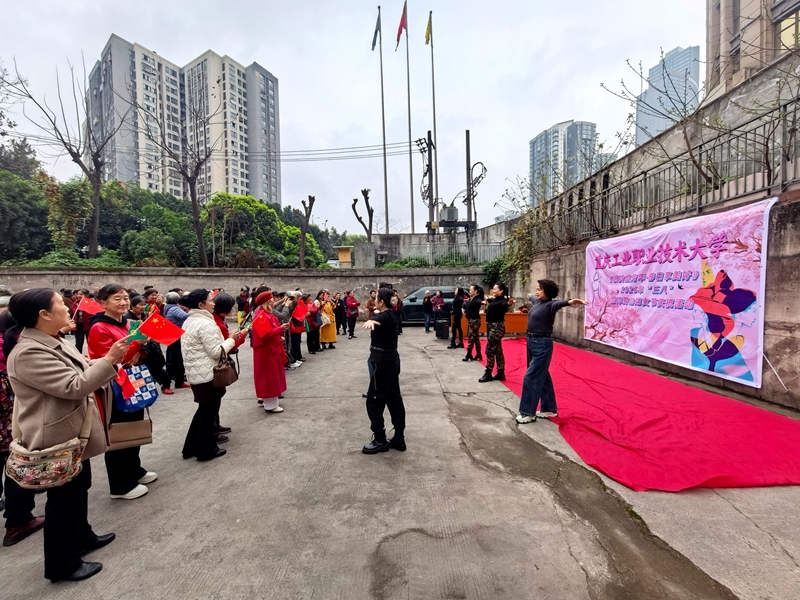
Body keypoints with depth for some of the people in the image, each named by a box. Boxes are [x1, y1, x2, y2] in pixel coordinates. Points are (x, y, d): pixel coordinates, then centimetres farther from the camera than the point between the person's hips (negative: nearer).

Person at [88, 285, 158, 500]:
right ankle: (120, 486, 18)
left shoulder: (128, 323, 8)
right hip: (114, 389, -8)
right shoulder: (99, 329, -16)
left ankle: (135, 470, 38)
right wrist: (134, 344, -29)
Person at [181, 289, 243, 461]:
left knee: (203, 410, 21)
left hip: (196, 373, 10)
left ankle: (192, 447, 29)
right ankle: (207, 450, 15)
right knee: (210, 411, 3)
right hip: (208, 374, -10)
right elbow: (216, 351, -22)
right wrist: (232, 339, -10)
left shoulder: (189, 322, 12)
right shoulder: (205, 323, -21)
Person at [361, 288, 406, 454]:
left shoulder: (385, 316, -20)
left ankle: (380, 440, 10)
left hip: (383, 361, -10)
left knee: (374, 400, 0)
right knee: (394, 399, 12)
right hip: (391, 359, 10)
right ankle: (399, 438, 21)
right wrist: (375, 316, 49)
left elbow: (377, 318, -45)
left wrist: (370, 321, -63)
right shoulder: (392, 315, 7)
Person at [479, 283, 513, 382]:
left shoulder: (502, 301, -16)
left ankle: (488, 374, 4)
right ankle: (501, 374, 20)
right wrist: (488, 300, 39)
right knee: (497, 350, 12)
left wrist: (508, 304, -59)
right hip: (491, 326, 10)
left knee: (489, 350, -5)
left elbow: (504, 309, -39)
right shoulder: (494, 300, 10)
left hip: (497, 327, -10)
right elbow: (489, 310, 28)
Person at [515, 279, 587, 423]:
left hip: (542, 344, -9)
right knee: (541, 376, 16)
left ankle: (528, 413, 6)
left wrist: (569, 302, -60)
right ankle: (549, 409, 28)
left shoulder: (550, 305, -15)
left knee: (531, 377, -5)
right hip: (531, 341, 9)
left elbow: (558, 303, -38)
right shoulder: (537, 301, 9)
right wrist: (532, 295, 56)